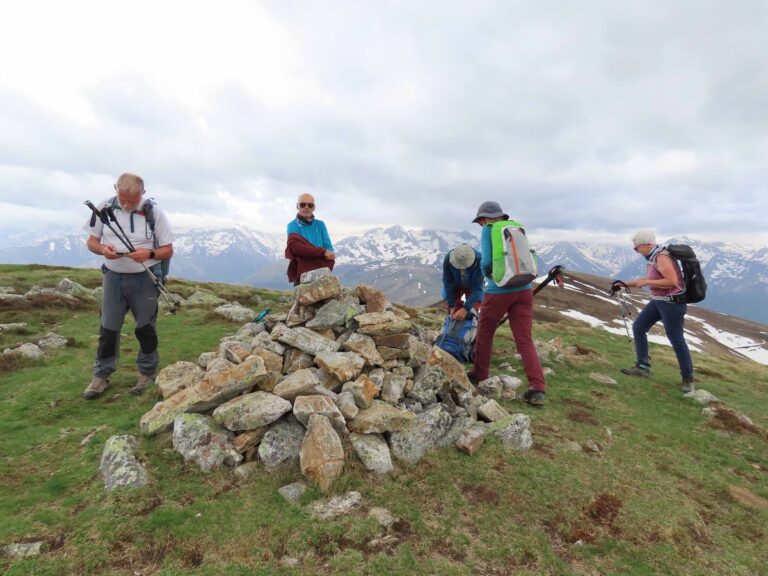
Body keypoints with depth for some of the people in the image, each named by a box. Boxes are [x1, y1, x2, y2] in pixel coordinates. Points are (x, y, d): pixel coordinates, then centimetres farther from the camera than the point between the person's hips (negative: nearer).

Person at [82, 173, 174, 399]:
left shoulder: (154, 212, -9)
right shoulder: (105, 208, -3)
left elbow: (168, 250, -6)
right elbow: (91, 240, 5)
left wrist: (149, 254, -27)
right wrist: (102, 249, -18)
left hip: (144, 279, -2)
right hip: (113, 277, 2)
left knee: (145, 328, 10)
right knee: (108, 328, 9)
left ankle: (147, 373, 26)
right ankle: (102, 374, 25)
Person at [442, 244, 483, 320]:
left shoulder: (479, 260, -39)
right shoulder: (448, 259, -35)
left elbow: (477, 287, -35)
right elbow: (448, 283, -24)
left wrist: (465, 308, -41)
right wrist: (451, 305, -24)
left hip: (472, 287, -1)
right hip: (455, 286, 1)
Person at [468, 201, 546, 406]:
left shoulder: (488, 230, -2)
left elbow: (487, 261, -13)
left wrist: (487, 274, 7)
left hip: (499, 291, -5)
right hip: (523, 289, 5)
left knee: (484, 333, 15)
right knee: (525, 340, 4)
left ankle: (479, 375, 29)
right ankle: (537, 389, -2)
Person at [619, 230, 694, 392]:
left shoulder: (662, 257, -21)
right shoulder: (652, 258, 8)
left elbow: (672, 281, -29)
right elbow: (647, 279, 21)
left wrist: (646, 282, -23)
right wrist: (626, 283, 15)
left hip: (672, 303, -10)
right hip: (658, 301, 10)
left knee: (676, 340, -2)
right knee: (638, 327, 9)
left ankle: (688, 378, 14)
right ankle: (642, 367, 16)